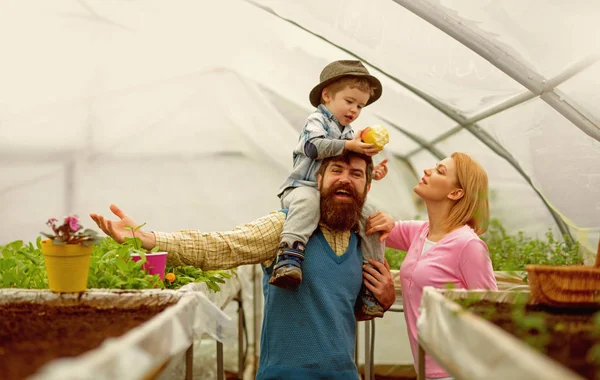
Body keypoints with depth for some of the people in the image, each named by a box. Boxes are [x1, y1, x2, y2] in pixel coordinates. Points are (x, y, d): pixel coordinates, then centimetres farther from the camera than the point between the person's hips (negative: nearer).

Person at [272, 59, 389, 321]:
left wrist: (371, 173, 10)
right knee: (307, 201, -42)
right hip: (303, 187, -8)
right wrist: (349, 145, -27)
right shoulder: (317, 120, 0)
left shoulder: (348, 133, 25)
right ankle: (289, 256, -56)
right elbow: (313, 146, -22)